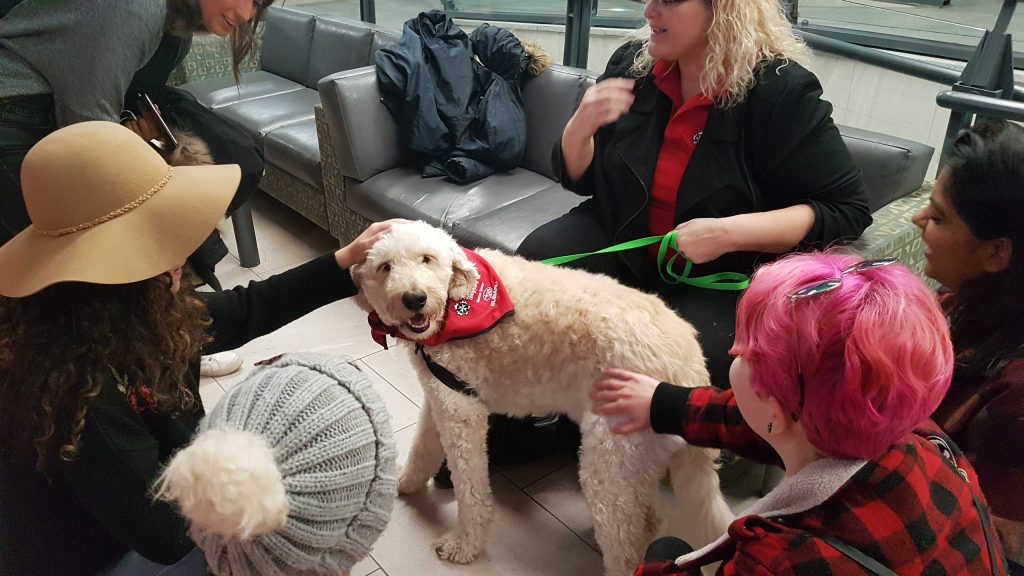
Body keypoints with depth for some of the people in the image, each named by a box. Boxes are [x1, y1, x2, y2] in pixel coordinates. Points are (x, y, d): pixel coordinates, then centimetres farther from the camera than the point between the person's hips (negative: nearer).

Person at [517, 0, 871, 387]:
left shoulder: (782, 92, -14)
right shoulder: (631, 64, 0)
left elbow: (848, 212, -14)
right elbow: (579, 178, 7)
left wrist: (731, 232, -27)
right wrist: (582, 126, -17)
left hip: (722, 277, -4)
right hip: (618, 240, 5)